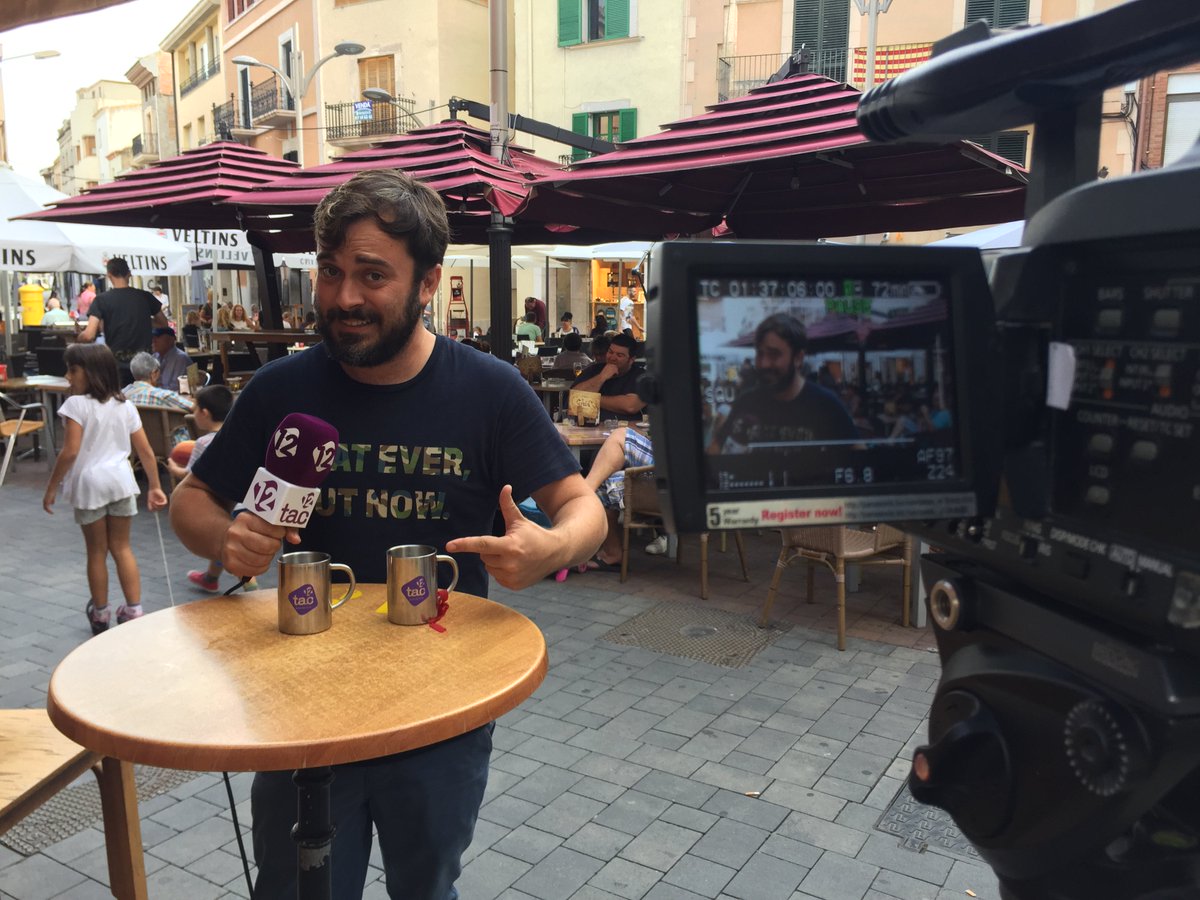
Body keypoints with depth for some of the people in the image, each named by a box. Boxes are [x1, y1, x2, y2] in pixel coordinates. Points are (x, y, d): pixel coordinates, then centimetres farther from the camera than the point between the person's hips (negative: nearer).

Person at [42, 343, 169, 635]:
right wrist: (154, 487, 12)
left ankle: (100, 614, 24)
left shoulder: (76, 404, -11)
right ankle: (133, 610, 11)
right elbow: (146, 452, 5)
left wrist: (51, 488, -8)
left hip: (89, 483, -4)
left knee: (97, 551, 10)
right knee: (122, 547, 14)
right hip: (121, 479, 4)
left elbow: (70, 452, -17)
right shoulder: (125, 406, 6)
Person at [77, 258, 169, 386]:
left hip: (117, 365, -2)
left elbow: (89, 335, -14)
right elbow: (164, 323, 12)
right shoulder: (145, 297, 0)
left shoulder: (102, 300, -7)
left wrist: (78, 337, 8)